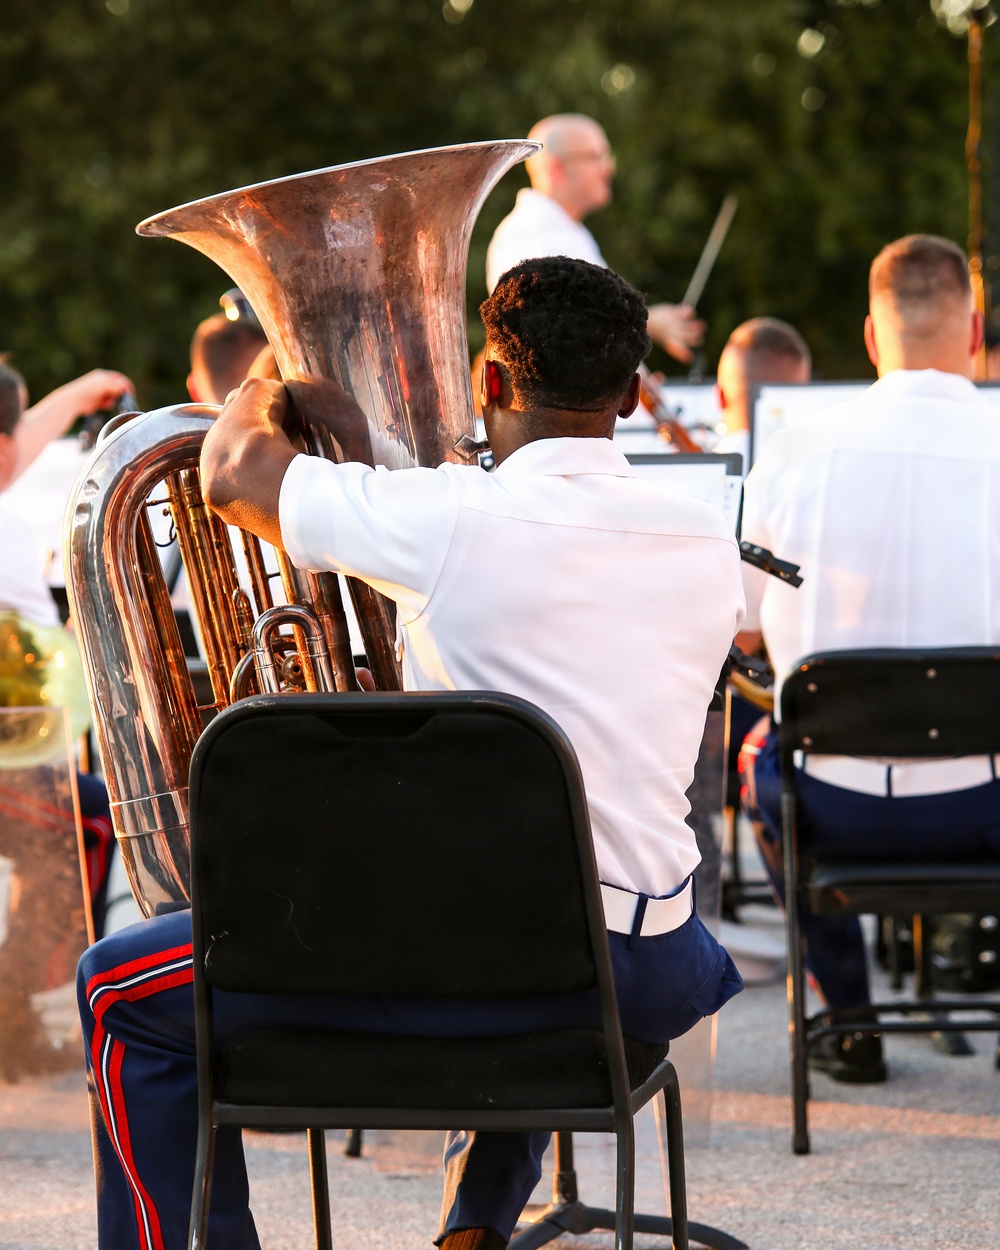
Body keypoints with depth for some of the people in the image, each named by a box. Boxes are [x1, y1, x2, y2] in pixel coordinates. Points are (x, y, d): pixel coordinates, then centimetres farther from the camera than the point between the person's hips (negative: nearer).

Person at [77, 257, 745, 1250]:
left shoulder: (451, 519, -14)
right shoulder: (707, 546, 1)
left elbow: (232, 476, 0)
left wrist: (268, 388, 23)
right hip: (650, 976, 6)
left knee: (121, 992, 11)